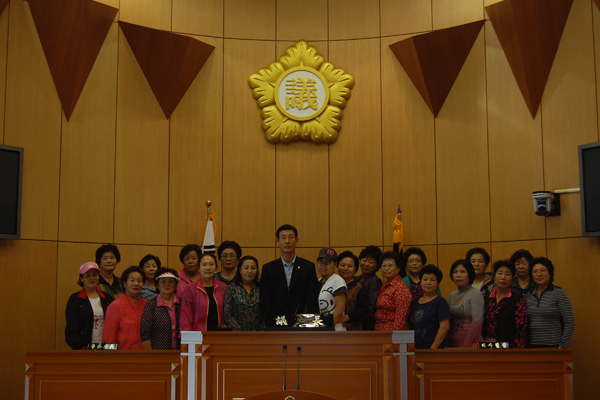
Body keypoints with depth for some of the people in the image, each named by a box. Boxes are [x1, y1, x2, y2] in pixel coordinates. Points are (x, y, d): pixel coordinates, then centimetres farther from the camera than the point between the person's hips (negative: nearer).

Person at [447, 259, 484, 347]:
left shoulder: (476, 294, -6)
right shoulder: (452, 295, 14)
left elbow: (477, 322, -13)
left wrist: (465, 345, -17)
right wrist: (449, 344, 5)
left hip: (472, 343, -5)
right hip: (453, 343, 6)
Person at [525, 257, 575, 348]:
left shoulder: (559, 293, -3)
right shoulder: (528, 295, 9)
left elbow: (570, 323, -5)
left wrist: (563, 347, -9)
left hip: (553, 345, -3)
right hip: (531, 346, 4)